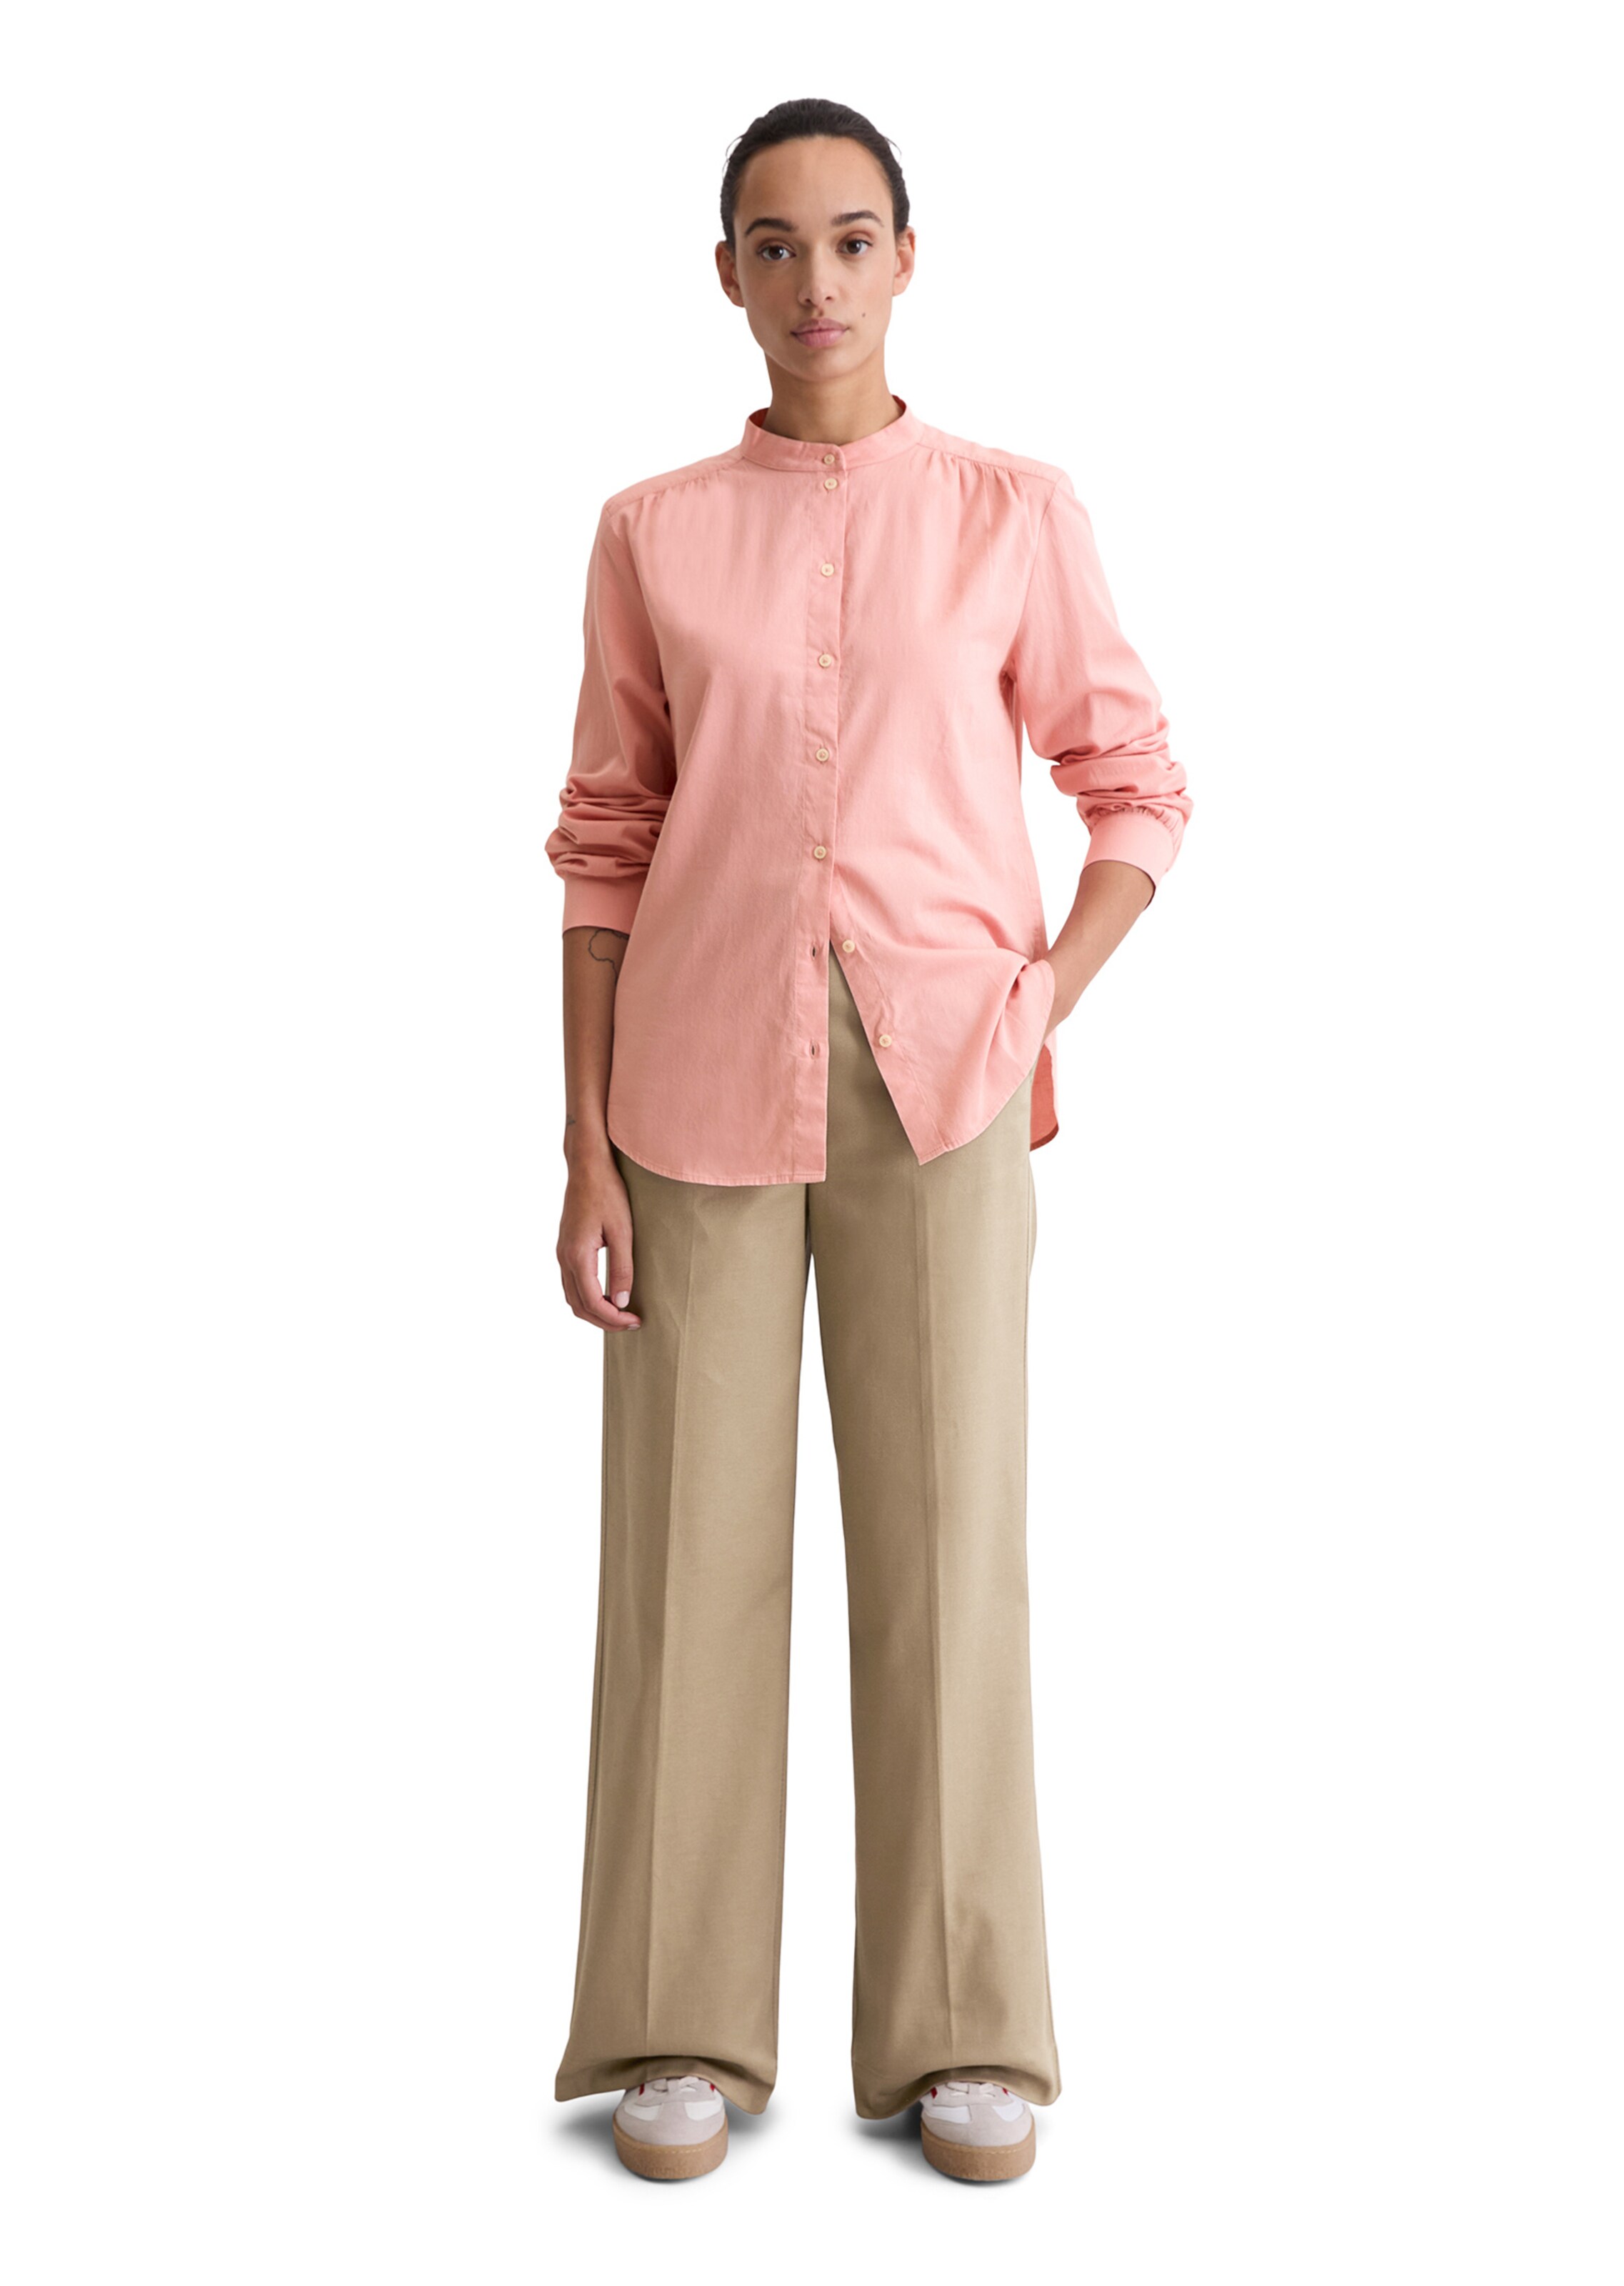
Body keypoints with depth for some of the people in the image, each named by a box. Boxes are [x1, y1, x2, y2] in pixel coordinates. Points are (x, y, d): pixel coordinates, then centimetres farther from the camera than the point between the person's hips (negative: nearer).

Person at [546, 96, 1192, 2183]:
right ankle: (685, 2026, 13)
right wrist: (585, 1147, 0)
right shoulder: (650, 535, 7)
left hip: (937, 1083, 0)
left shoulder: (1015, 511, 5)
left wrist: (1039, 1016, -3)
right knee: (696, 1531, 2)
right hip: (703, 1083, 1)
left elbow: (1138, 791, 11)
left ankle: (957, 2028, 12)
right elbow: (605, 841, 6)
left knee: (948, 1535, 0)